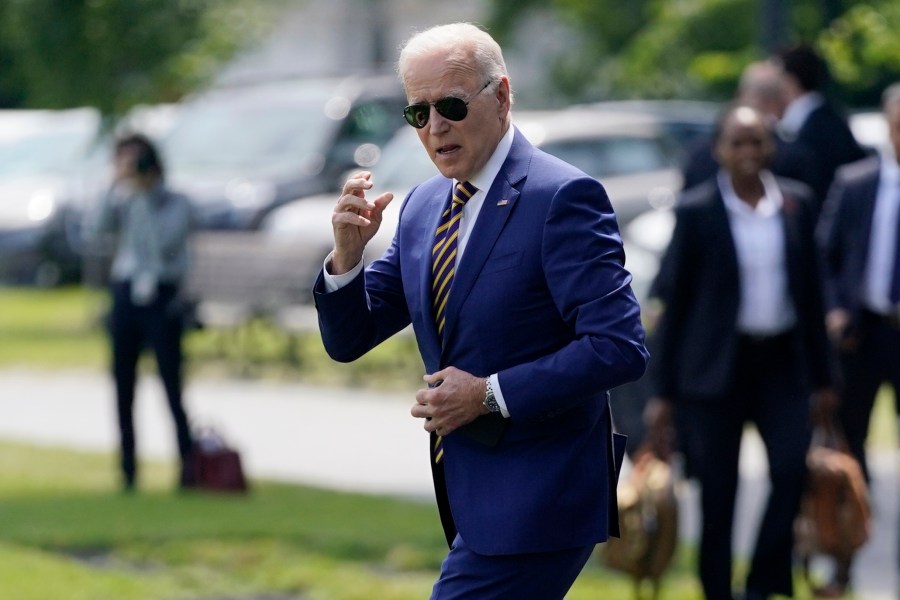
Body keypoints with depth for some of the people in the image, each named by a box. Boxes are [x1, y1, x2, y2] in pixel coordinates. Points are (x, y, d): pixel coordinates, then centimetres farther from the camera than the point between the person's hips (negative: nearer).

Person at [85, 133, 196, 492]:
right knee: (123, 386, 3)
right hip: (125, 296, 4)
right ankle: (128, 472, 8)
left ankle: (189, 465, -6)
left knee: (172, 386, -9)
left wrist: (144, 195, -14)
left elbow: (163, 241, -17)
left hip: (162, 298, -4)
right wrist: (116, 187, -14)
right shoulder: (122, 203, 10)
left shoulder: (176, 204, -1)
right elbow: (95, 231, -7)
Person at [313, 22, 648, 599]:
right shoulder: (424, 206, 10)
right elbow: (348, 340, 12)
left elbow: (620, 347, -21)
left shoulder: (561, 197, -14)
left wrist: (491, 395, -21)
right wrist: (348, 253, -8)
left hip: (535, 502, -9)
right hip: (470, 492, 9)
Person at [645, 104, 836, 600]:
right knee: (717, 494, 0)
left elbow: (810, 292, 11)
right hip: (716, 367, -2)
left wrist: (821, 376, 11)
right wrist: (664, 390, -3)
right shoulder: (696, 212, -3)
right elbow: (673, 302, -1)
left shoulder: (797, 204, 6)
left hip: (781, 360, 2)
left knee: (792, 467, -15)